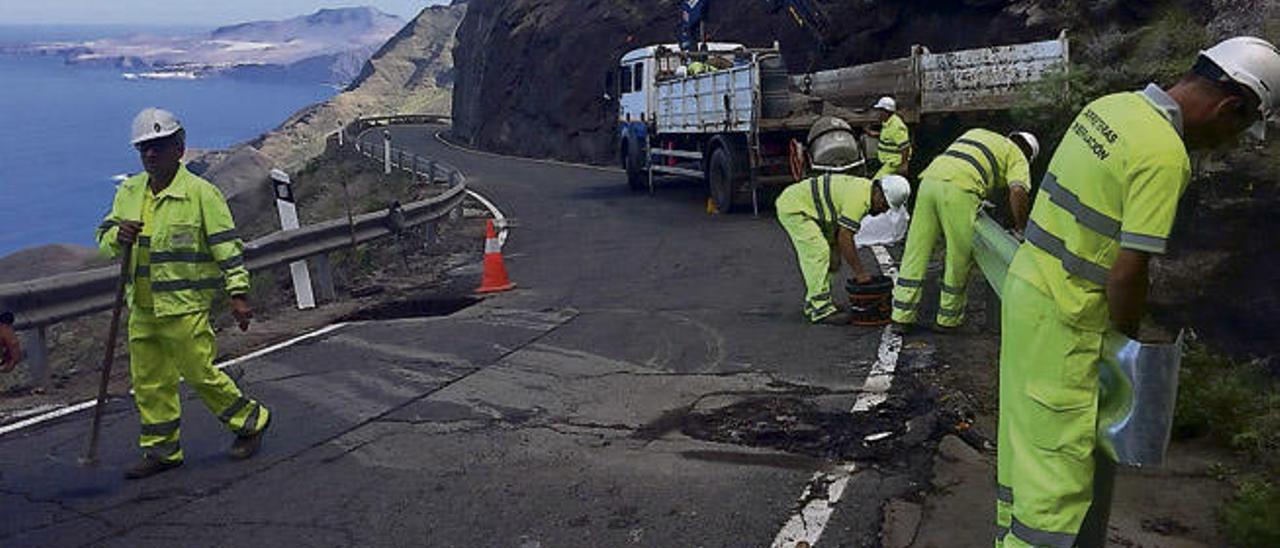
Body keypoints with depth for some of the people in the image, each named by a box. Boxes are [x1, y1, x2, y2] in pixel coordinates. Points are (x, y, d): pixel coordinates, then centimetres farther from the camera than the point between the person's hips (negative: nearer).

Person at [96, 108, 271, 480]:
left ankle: (250, 420, 20)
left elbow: (227, 245, -11)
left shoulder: (200, 193, -10)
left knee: (199, 373, -1)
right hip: (142, 308, 7)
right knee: (148, 381, 10)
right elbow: (104, 240, 14)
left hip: (186, 305, -6)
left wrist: (238, 294, -15)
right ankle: (161, 450, 23)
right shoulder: (128, 193, 9)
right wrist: (119, 236, -10)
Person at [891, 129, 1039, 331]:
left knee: (915, 253, 8)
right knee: (958, 260, 9)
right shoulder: (1017, 157, 17)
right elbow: (1018, 191, -1)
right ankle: (949, 319, 18)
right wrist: (1020, 229, 8)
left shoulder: (976, 133, 36)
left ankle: (901, 317, 9)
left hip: (929, 179, 6)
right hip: (959, 190, -6)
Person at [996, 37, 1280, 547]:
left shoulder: (1110, 106, 6)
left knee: (1027, 433, 20)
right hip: (1064, 318, -9)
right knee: (1061, 455, -2)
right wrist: (1128, 339, -3)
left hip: (1027, 281, 9)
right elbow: (1128, 273, -21)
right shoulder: (1165, 155, -20)